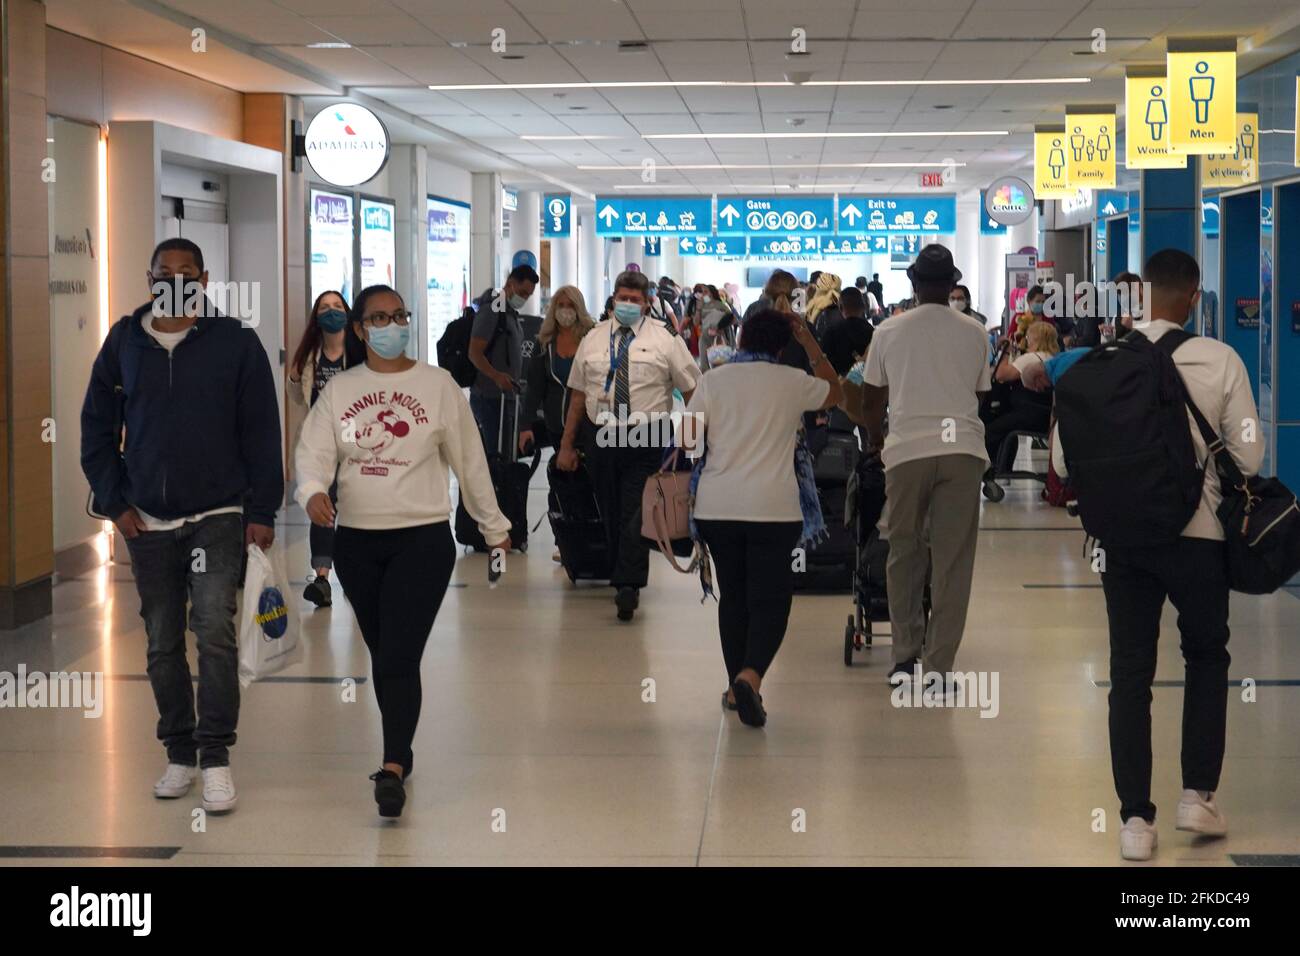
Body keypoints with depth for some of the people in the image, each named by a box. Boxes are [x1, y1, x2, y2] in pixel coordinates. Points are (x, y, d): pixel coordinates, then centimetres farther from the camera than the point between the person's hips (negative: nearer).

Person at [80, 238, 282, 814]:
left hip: (218, 517, -3)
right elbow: (96, 430, 11)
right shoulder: (123, 344, 4)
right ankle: (179, 755, 22)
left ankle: (216, 757, -8)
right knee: (162, 643, 10)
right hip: (147, 524, 3)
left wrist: (261, 512, -4)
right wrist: (115, 502, 2)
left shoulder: (235, 343, -3)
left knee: (215, 631, -15)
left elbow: (261, 434, -1)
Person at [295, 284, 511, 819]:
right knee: (382, 655, 13)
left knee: (399, 657, -15)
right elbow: (313, 453, -3)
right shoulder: (339, 390, 6)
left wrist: (494, 526, 13)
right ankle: (401, 752, 30)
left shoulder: (437, 385, 1)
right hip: (356, 540, 3)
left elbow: (469, 460, 7)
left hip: (423, 539, -3)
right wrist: (314, 491, -25)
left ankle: (393, 771, -21)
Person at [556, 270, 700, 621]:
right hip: (601, 437, 4)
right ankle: (626, 576, 25)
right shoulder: (593, 339, 10)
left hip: (646, 439, -4)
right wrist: (567, 445, 10)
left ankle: (628, 586, -16)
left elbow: (693, 391, 1)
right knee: (611, 514, 11)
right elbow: (578, 396, 11)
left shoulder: (664, 340, 1)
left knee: (635, 514, -12)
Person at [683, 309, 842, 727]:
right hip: (774, 508, -2)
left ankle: (736, 689, 21)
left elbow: (686, 437, 1)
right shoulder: (792, 383, 1)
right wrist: (810, 341, 24)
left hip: (717, 506, 2)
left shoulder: (713, 380, 2)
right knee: (770, 599, -1)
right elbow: (835, 392, 22)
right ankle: (750, 675, -24)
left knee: (732, 595, 15)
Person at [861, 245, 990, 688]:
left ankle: (905, 656, 14)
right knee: (953, 560, 3)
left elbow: (870, 402, 13)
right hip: (962, 449, 0)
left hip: (907, 449, 0)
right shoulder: (974, 333, 8)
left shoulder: (889, 332, 6)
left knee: (904, 554, 13)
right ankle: (939, 666, 2)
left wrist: (876, 440, 31)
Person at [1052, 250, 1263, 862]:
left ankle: (1135, 819, 7)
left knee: (1129, 672, 8)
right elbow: (1249, 458, -4)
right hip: (1197, 531, -1)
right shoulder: (1221, 361, -8)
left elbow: (1064, 459, -1)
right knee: (1206, 658, 20)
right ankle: (1198, 794, 15)